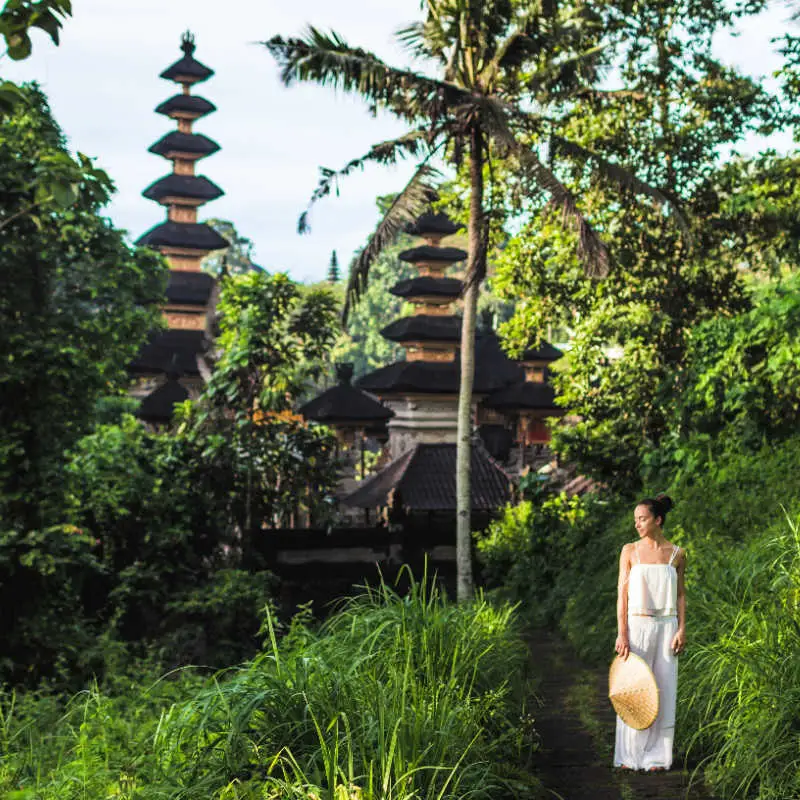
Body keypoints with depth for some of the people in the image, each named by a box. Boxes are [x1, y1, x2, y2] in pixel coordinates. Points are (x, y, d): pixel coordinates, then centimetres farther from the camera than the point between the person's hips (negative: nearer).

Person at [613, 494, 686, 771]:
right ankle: (630, 754, 10)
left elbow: (680, 594, 8)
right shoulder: (630, 551, 1)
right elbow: (622, 594, -1)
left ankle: (657, 755, 13)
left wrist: (682, 629, -2)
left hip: (666, 627, 1)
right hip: (637, 626, -1)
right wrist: (622, 634, -8)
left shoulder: (677, 554, 4)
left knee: (664, 689, 3)